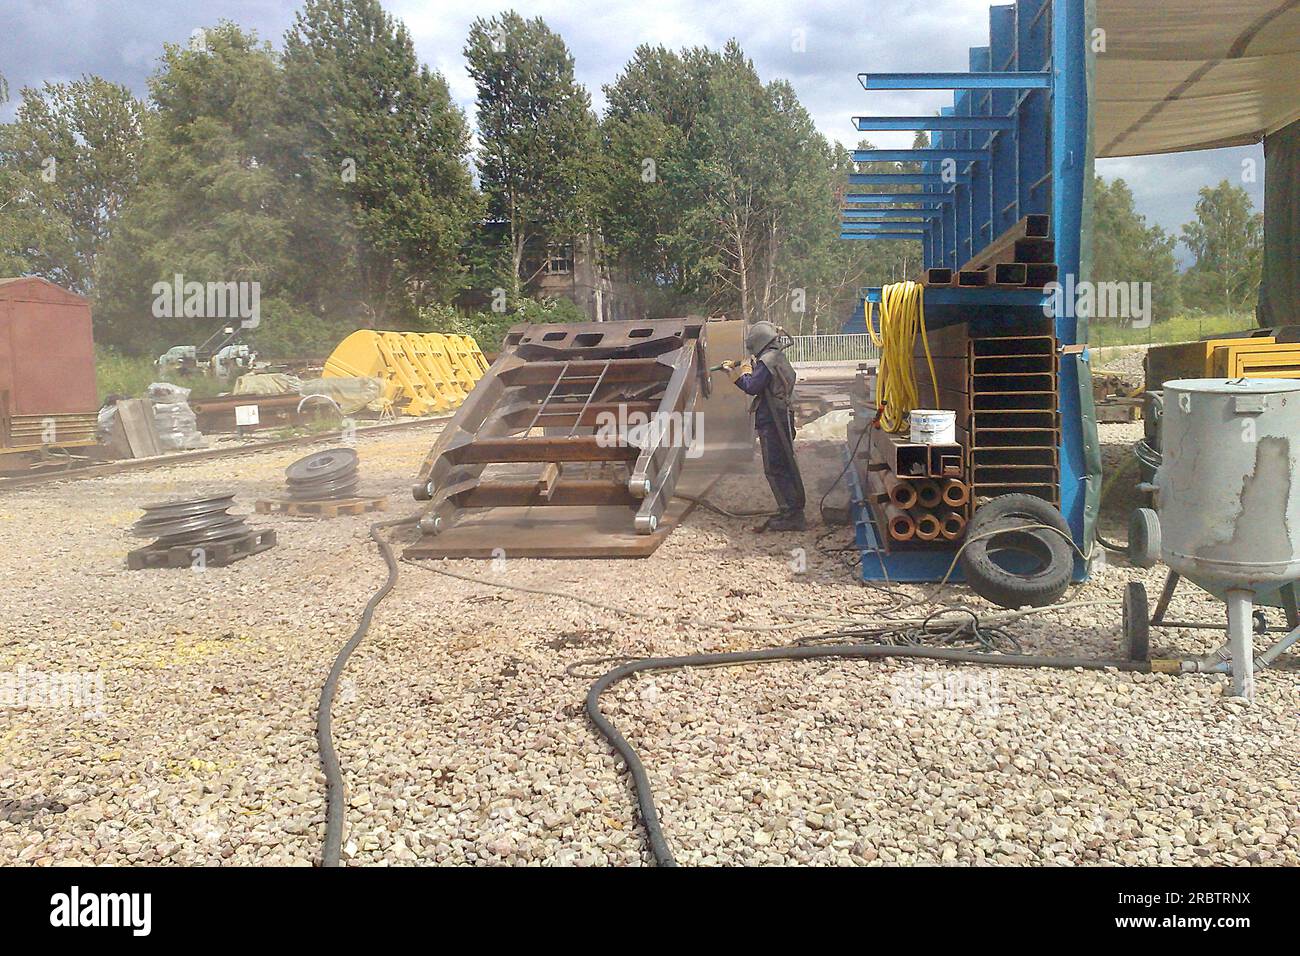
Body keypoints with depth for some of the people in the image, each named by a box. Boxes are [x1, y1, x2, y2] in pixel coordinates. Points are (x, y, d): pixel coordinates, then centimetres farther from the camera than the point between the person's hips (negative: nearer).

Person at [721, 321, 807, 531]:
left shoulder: (767, 361, -15)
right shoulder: (778, 358, 17)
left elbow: (751, 387, -19)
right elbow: (761, 384, 22)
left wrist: (743, 371, -2)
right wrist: (735, 372, 22)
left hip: (771, 423, -10)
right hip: (782, 421, 10)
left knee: (775, 469, -7)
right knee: (785, 466, 14)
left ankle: (792, 515, -8)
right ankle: (793, 512, 21)